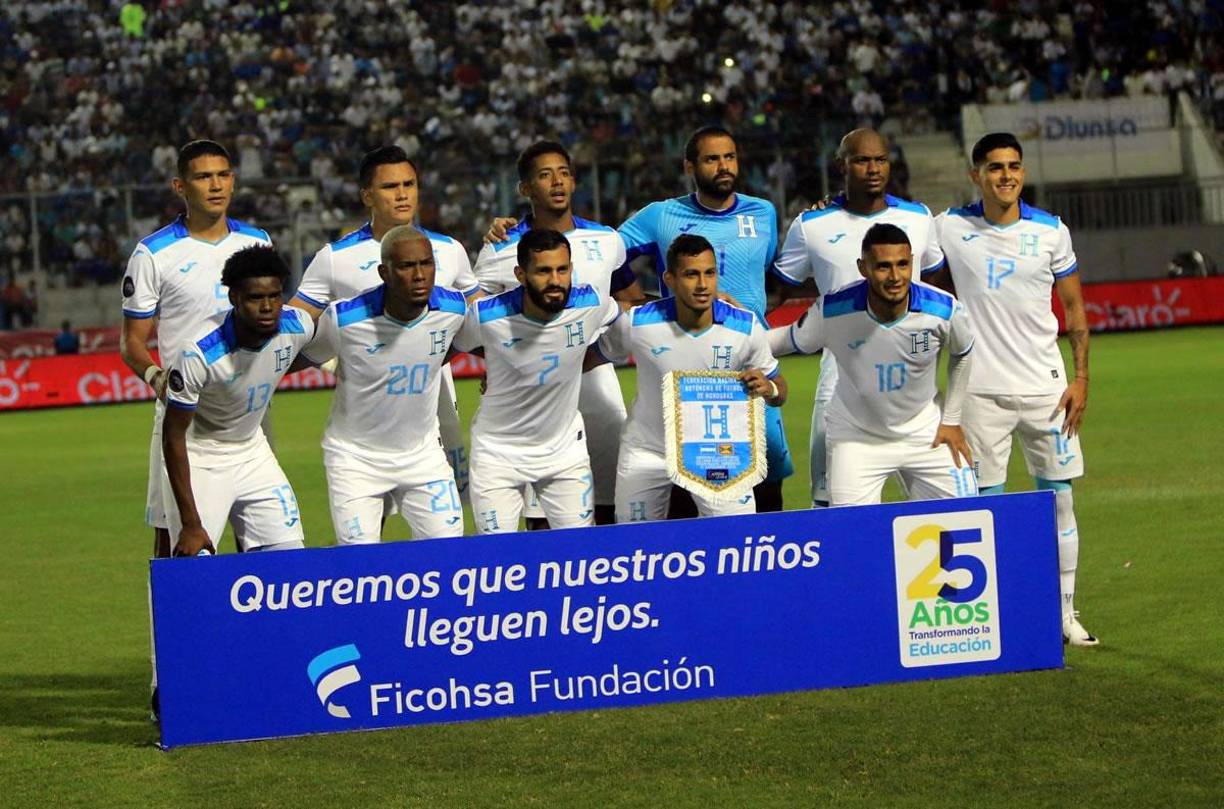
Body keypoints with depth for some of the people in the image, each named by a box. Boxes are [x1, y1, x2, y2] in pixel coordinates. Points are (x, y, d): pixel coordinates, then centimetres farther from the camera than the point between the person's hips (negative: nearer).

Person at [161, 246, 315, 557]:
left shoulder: (298, 326, -16)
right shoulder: (200, 353, -30)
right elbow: (173, 436, -23)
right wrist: (191, 524, -24)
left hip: (253, 453, 5)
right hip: (199, 458, -5)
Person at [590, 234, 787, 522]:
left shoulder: (746, 327, -17)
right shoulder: (636, 323, -19)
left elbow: (779, 394, -6)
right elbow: (595, 355, 2)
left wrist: (768, 388, -27)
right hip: (647, 452, 0)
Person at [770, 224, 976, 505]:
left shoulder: (943, 309, -21)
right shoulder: (832, 310, -24)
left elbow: (962, 354, 2)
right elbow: (792, 339, -2)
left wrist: (951, 419, 5)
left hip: (925, 433, 2)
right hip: (855, 437, -2)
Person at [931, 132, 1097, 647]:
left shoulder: (1051, 231, 2)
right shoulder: (949, 228, 0)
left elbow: (1074, 306, 7)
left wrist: (1080, 378, 0)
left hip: (1045, 387, 1)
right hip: (980, 390, -1)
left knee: (1059, 501, 3)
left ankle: (1065, 613, 12)